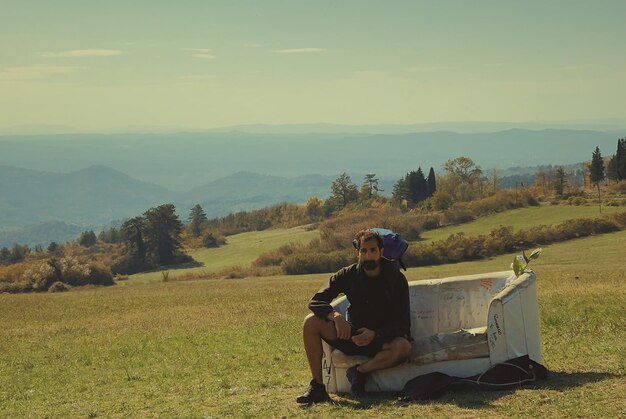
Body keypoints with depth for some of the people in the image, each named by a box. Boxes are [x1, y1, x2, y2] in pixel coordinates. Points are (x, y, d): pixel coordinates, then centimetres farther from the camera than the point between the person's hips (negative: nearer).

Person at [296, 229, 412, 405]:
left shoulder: (396, 278, -10)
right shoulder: (348, 275, -4)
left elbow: (403, 324, -12)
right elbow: (316, 301, -7)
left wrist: (375, 335, -30)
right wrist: (335, 316, -29)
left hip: (382, 340, -2)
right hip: (352, 335, 3)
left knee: (403, 347, -37)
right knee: (311, 322, -20)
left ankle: (360, 371, -13)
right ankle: (317, 387, -19)